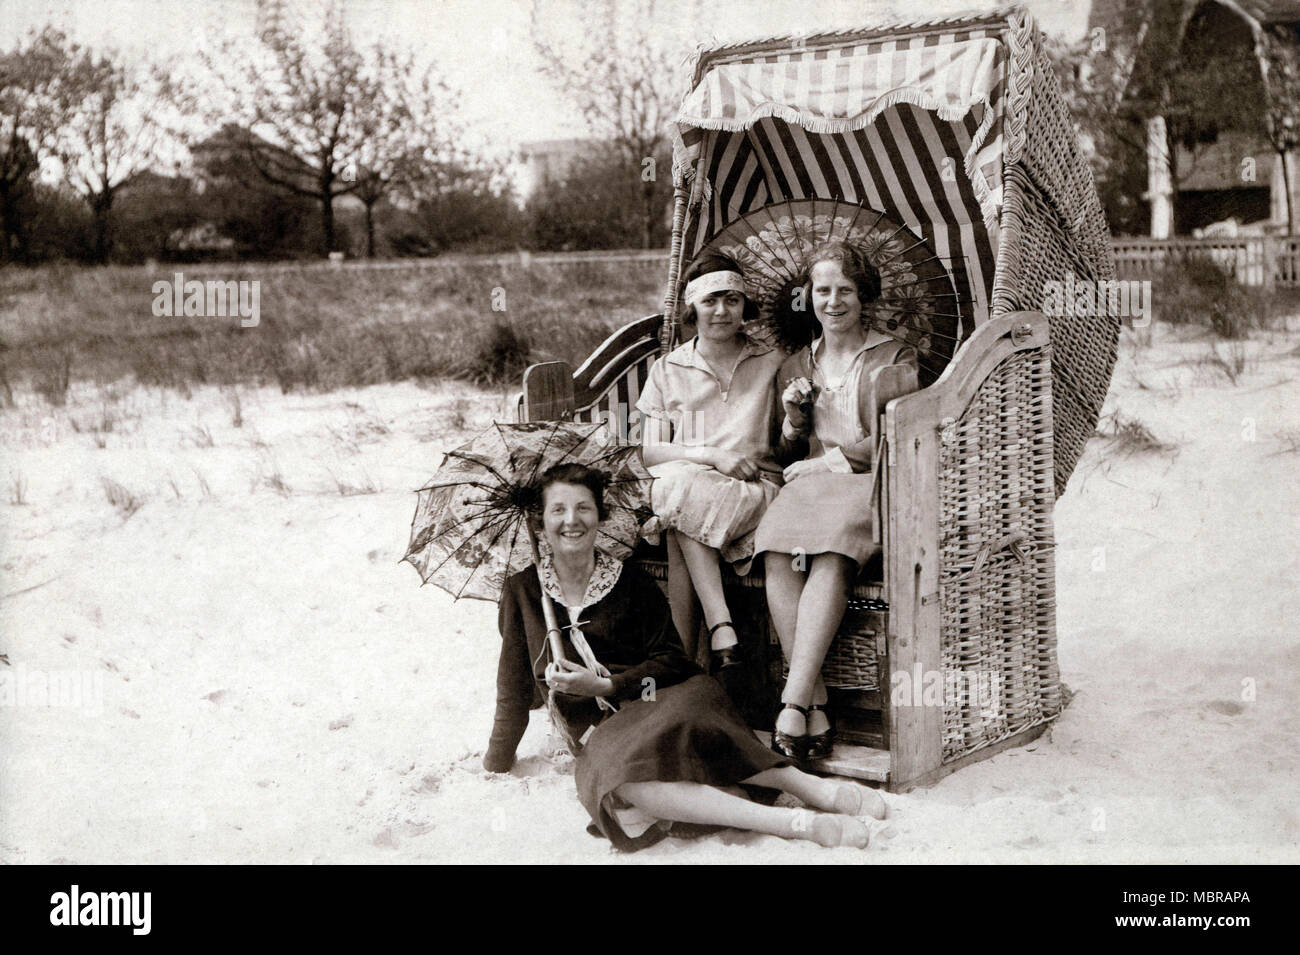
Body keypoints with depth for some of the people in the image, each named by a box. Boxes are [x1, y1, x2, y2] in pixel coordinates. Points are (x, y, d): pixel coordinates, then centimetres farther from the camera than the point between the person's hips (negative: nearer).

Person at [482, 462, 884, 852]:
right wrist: (497, 762, 18)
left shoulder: (631, 584, 11)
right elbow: (515, 688, 18)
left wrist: (604, 685, -7)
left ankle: (809, 786, -35)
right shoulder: (522, 592, 12)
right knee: (620, 784, -38)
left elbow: (672, 662, 4)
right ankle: (792, 823, -42)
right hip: (602, 733, 0)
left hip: (655, 704, 1)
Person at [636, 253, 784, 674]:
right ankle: (721, 627, -35)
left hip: (755, 490, -1)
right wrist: (712, 457, -11)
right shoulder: (667, 370, 14)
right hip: (686, 479, 1)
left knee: (683, 494, -33)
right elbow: (650, 451, 3)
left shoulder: (771, 363, 14)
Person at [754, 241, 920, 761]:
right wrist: (793, 420, 2)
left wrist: (829, 459, -2)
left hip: (869, 485, -3)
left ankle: (793, 704, -39)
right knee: (778, 559, -31)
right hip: (809, 486, 3)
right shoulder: (796, 365, 23)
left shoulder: (895, 357, 11)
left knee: (830, 557, -36)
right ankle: (816, 709, -32)